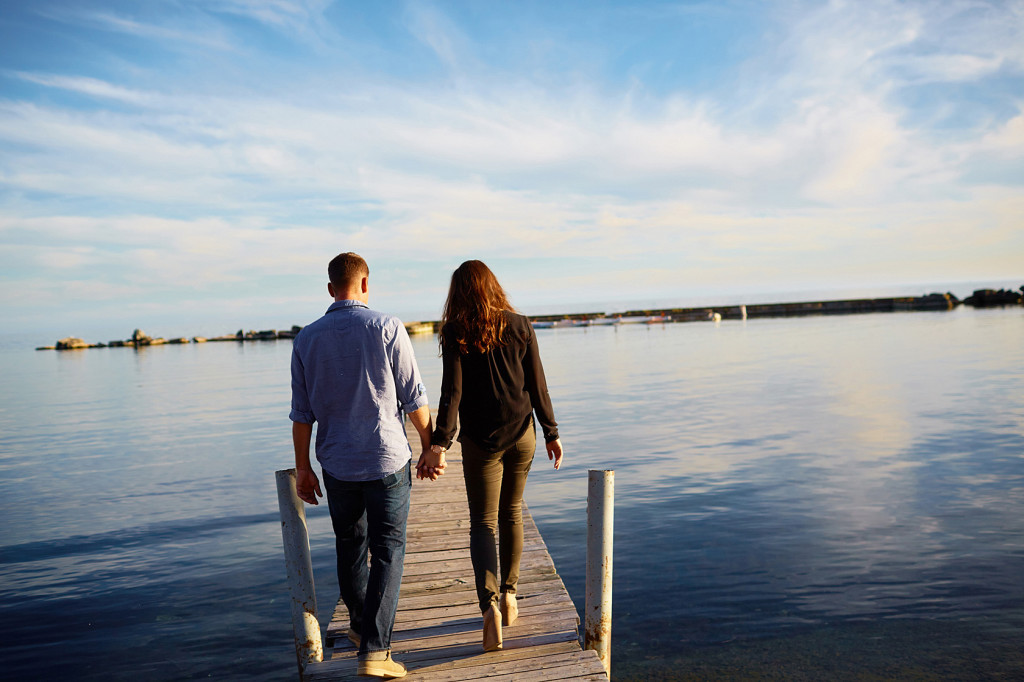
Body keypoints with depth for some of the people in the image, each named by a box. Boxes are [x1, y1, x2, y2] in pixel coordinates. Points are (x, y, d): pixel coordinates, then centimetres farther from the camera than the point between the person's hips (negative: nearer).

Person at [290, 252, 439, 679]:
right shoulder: (387, 328, -10)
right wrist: (430, 449, 1)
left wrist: (302, 468, 11)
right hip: (387, 459, -3)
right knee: (387, 552, 5)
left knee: (349, 544, 20)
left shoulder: (307, 339, 0)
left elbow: (302, 412, 3)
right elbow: (414, 398, -9)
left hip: (337, 463, 4)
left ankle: (360, 624, 39)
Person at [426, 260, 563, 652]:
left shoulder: (456, 334, -7)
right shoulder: (519, 326, -1)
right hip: (521, 434, 3)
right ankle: (508, 592, 29)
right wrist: (551, 432, 6)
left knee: (482, 522, 5)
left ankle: (489, 602, -12)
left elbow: (452, 391, -16)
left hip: (481, 440, -2)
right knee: (512, 513, 19)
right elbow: (537, 385, 0)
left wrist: (440, 441, -17)